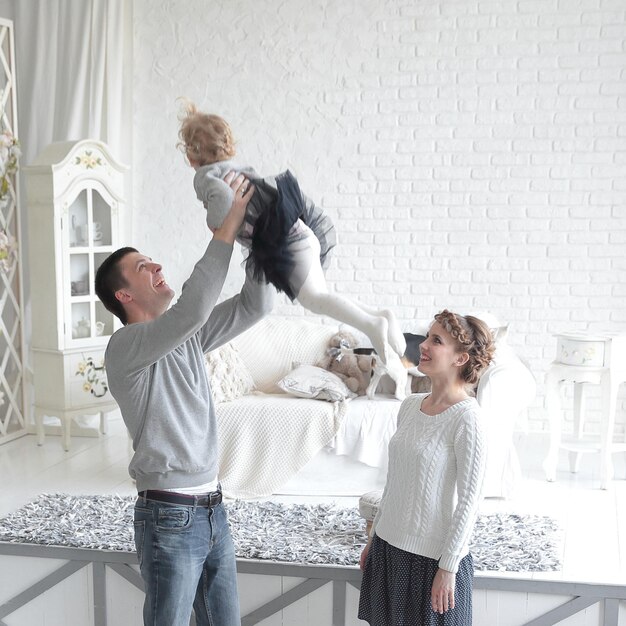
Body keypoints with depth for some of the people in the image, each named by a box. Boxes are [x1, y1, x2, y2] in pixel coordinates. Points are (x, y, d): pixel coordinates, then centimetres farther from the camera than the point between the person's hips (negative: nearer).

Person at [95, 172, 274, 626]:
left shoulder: (188, 335, 10)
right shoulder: (125, 346, -14)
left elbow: (254, 307, 7)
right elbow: (191, 310, -30)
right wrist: (226, 232, -27)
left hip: (212, 508, 8)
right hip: (169, 517, -8)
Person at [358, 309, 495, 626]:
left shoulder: (465, 416, -17)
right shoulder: (410, 406, 4)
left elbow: (469, 499, -16)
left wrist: (448, 567, -14)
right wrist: (374, 535, 16)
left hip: (433, 556, -7)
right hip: (389, 546, 7)